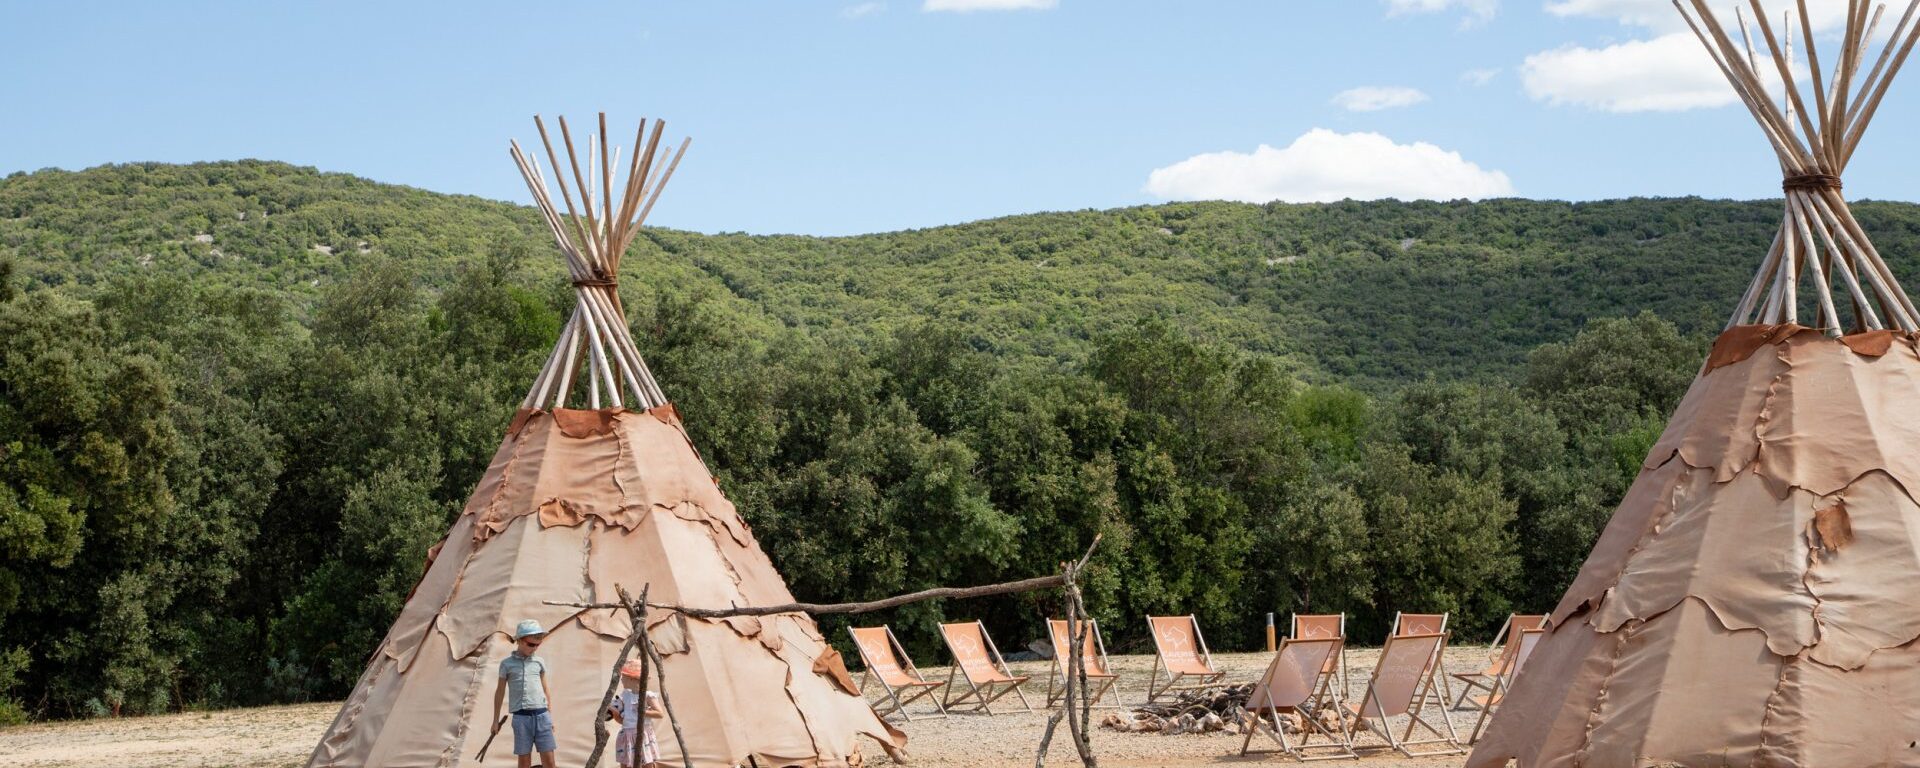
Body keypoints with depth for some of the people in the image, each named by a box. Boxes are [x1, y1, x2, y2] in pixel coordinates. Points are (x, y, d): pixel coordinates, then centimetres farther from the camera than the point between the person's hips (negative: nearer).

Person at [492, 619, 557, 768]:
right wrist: (496, 720, 13)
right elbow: (500, 692, 11)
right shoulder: (507, 663, 4)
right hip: (521, 717, -2)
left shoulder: (540, 662, 11)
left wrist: (551, 716, 18)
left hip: (541, 715, 2)